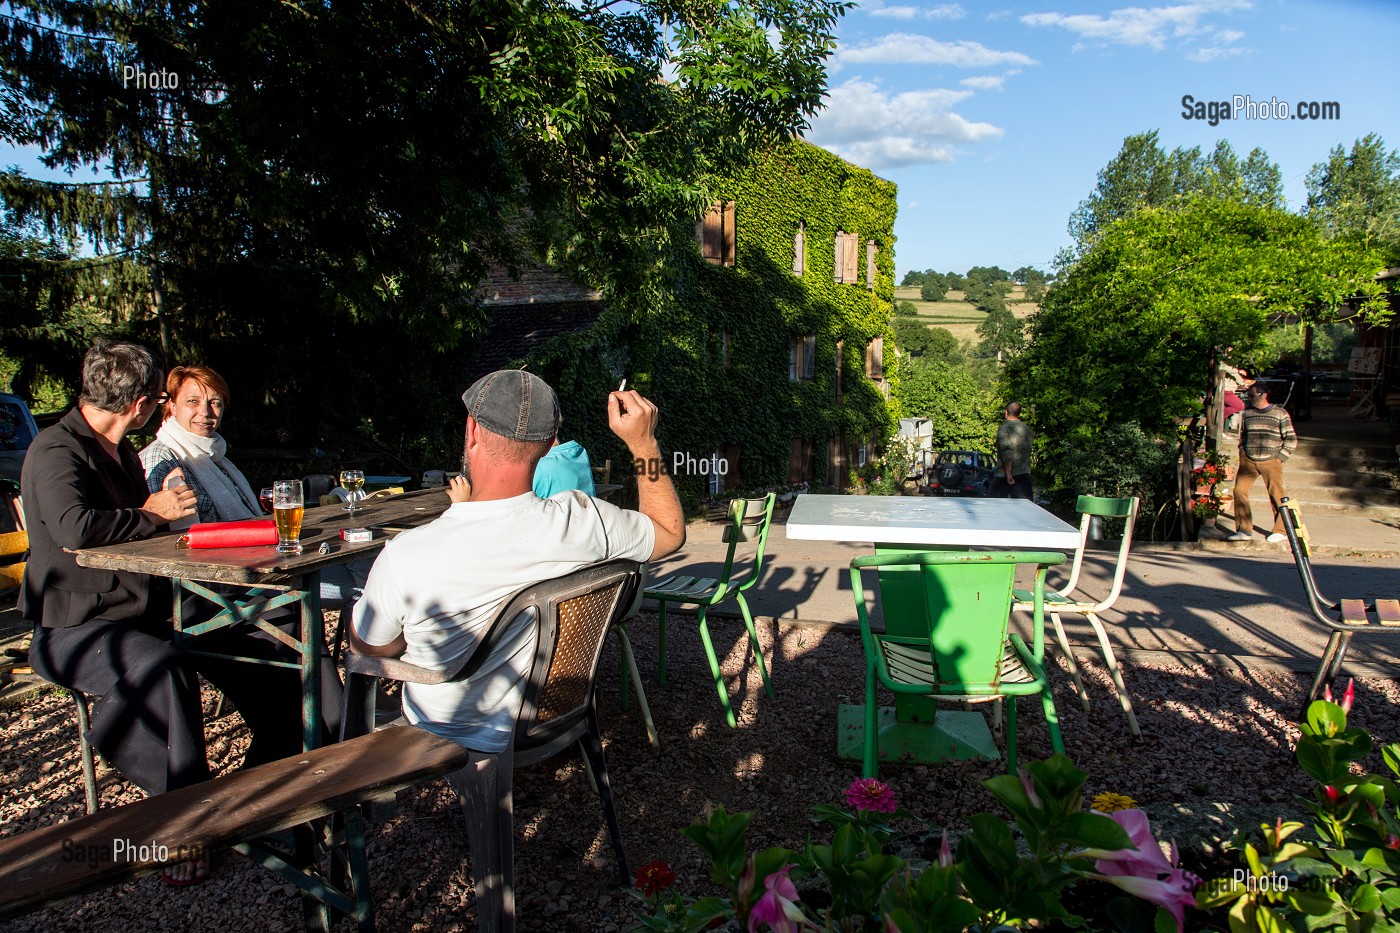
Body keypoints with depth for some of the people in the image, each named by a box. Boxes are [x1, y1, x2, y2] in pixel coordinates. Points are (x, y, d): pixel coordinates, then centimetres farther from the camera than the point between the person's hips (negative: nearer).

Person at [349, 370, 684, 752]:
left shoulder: (406, 556, -34)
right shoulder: (583, 521, -26)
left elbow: (369, 646, -10)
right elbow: (671, 532, -4)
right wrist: (643, 442, -5)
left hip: (452, 737, -3)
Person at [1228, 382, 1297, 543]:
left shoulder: (1280, 414, 0)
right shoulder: (1247, 414, 12)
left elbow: (1291, 439, 2)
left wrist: (1280, 458, -4)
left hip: (1271, 461, -4)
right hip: (1248, 460, 4)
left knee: (1276, 495, -2)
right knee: (1239, 490, -6)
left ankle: (1281, 531, 10)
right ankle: (1244, 530, 0)